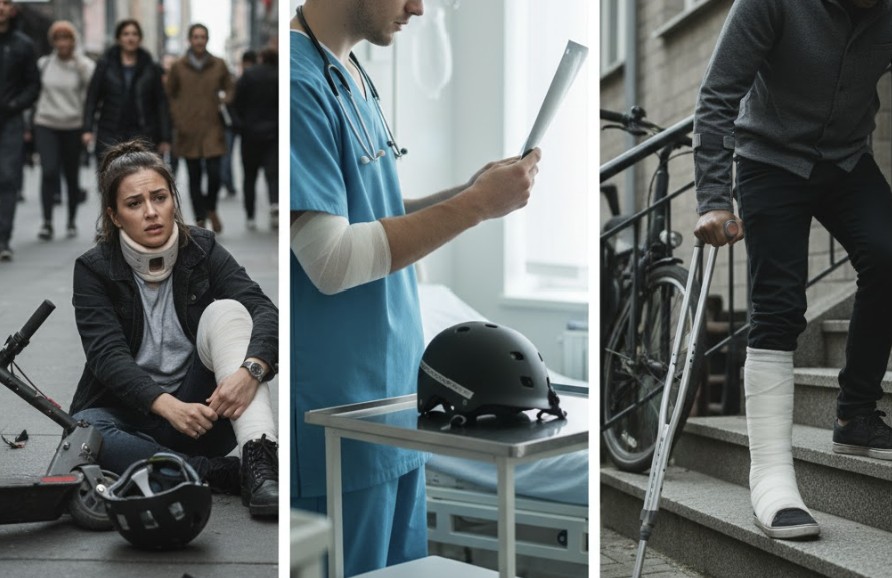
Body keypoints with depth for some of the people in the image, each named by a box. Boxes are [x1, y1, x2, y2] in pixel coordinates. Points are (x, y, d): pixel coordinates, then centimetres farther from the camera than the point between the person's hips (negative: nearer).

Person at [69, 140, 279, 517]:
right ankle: (224, 474, -31)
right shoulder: (94, 269, -5)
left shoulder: (202, 250, -2)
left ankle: (260, 457, -37)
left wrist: (251, 369, -38)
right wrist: (167, 406, -35)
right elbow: (107, 355, -18)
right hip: (131, 415, -1)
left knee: (226, 310, -24)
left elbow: (263, 310, -15)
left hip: (199, 409, 1)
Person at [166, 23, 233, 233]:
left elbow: (229, 90, 14)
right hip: (188, 130, 0)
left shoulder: (219, 65, 5)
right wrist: (177, 120, -2)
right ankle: (200, 219, 14)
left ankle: (211, 208, 19)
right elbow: (170, 95, 9)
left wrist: (225, 103, -6)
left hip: (212, 128, 0)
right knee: (194, 177, 4)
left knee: (215, 174, -10)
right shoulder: (178, 67, 3)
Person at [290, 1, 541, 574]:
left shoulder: (352, 76, 12)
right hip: (338, 416, -9)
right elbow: (331, 261, -21)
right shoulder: (301, 81, -17)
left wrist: (470, 192, 4)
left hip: (395, 398, 9)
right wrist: (474, 206, -16)